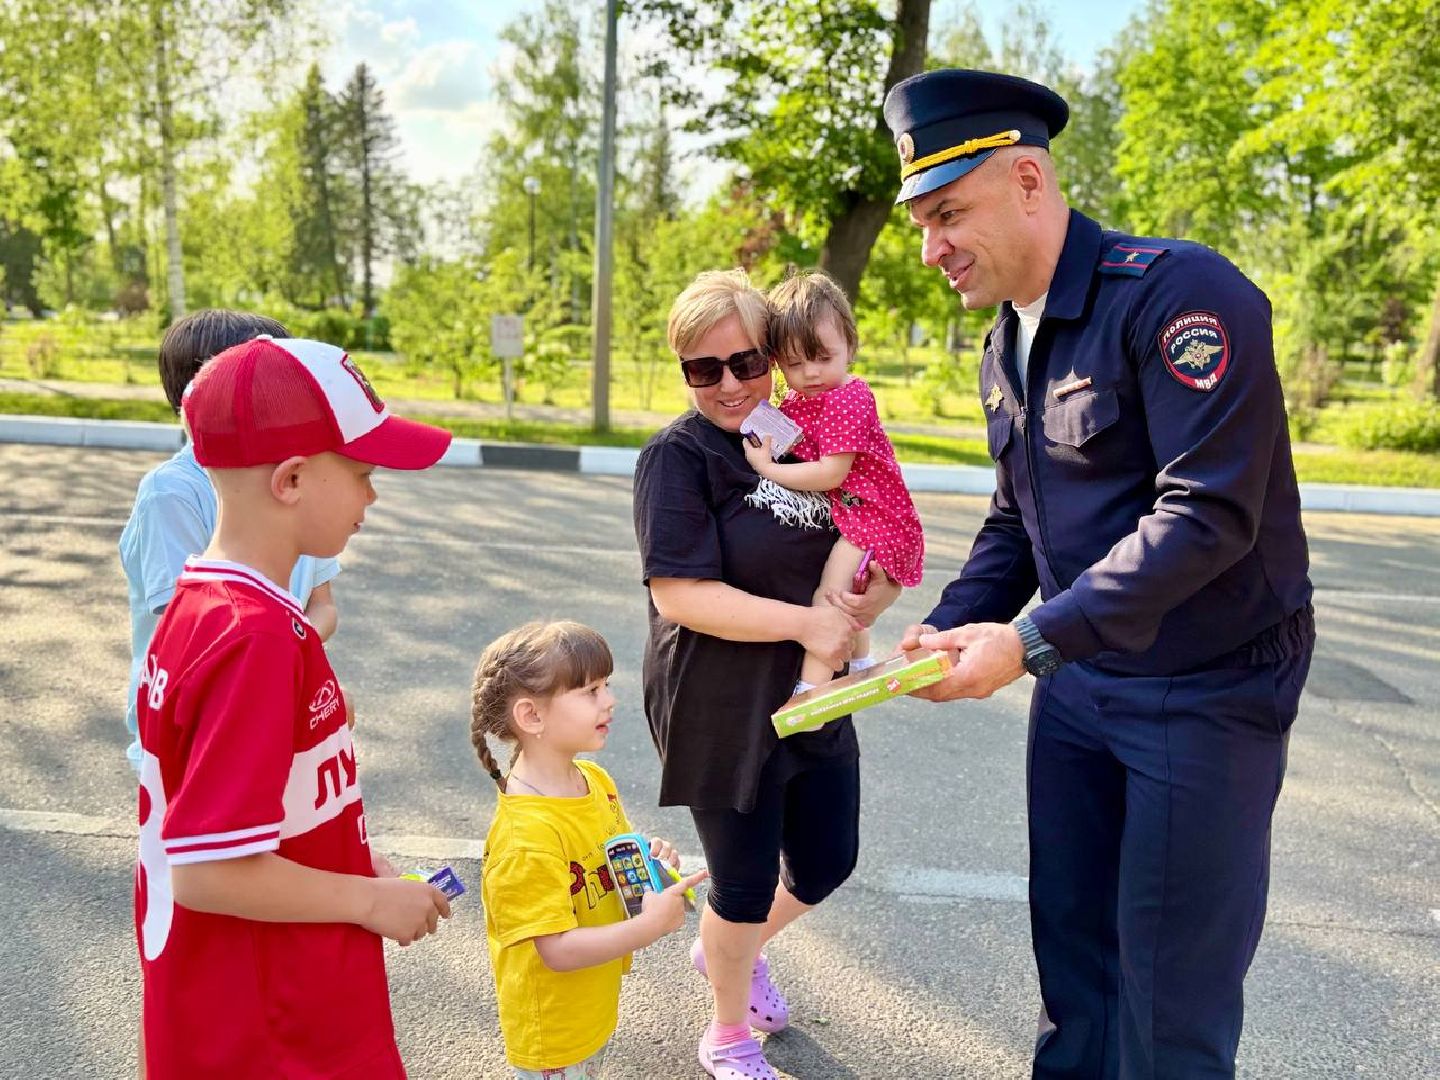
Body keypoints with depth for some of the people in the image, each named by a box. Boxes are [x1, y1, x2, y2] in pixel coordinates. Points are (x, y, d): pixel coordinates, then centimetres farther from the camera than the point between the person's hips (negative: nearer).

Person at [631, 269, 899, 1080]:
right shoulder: (679, 455, -14)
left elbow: (885, 555, 10)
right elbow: (679, 592, -23)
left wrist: (870, 602, -12)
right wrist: (807, 622, -24)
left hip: (814, 700, 6)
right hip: (722, 710, -6)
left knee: (828, 863, 18)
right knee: (747, 882, 8)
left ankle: (736, 950, 49)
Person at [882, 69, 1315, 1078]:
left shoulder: (1180, 292, -19)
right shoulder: (1006, 346, 7)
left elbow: (1210, 514, -26)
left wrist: (1031, 640, -28)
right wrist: (952, 627, -1)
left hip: (1207, 692, -7)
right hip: (1078, 683, 7)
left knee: (1173, 989, 6)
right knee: (1071, 939, 18)